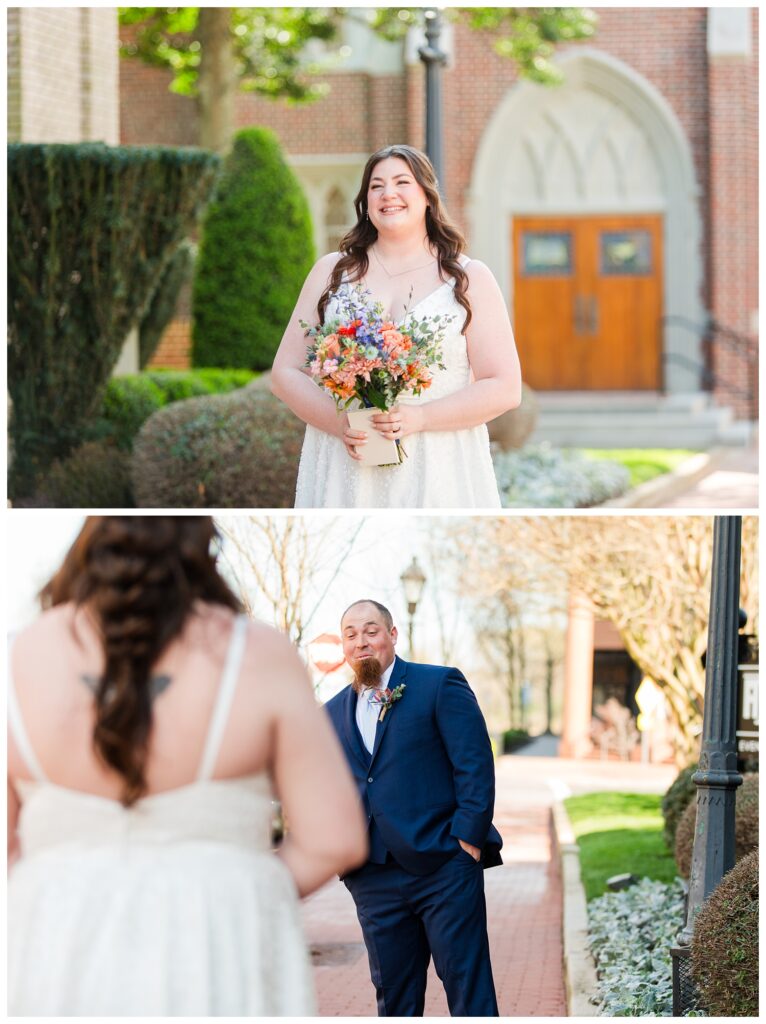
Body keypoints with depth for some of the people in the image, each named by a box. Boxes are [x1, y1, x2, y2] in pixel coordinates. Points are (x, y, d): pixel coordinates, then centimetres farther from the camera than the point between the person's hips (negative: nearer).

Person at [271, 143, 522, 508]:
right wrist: (339, 423, -11)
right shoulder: (332, 272, 12)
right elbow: (285, 373, 8)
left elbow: (504, 388, 0)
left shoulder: (470, 279, 7)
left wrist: (418, 418, -14)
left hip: (437, 478, -1)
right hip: (344, 478, 1)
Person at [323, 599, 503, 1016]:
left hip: (444, 867, -5)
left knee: (468, 987, -3)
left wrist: (469, 837, -12)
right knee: (393, 995, 9)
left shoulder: (440, 685, 1)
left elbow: (475, 764, -5)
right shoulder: (333, 713, 16)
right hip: (375, 879, 5)